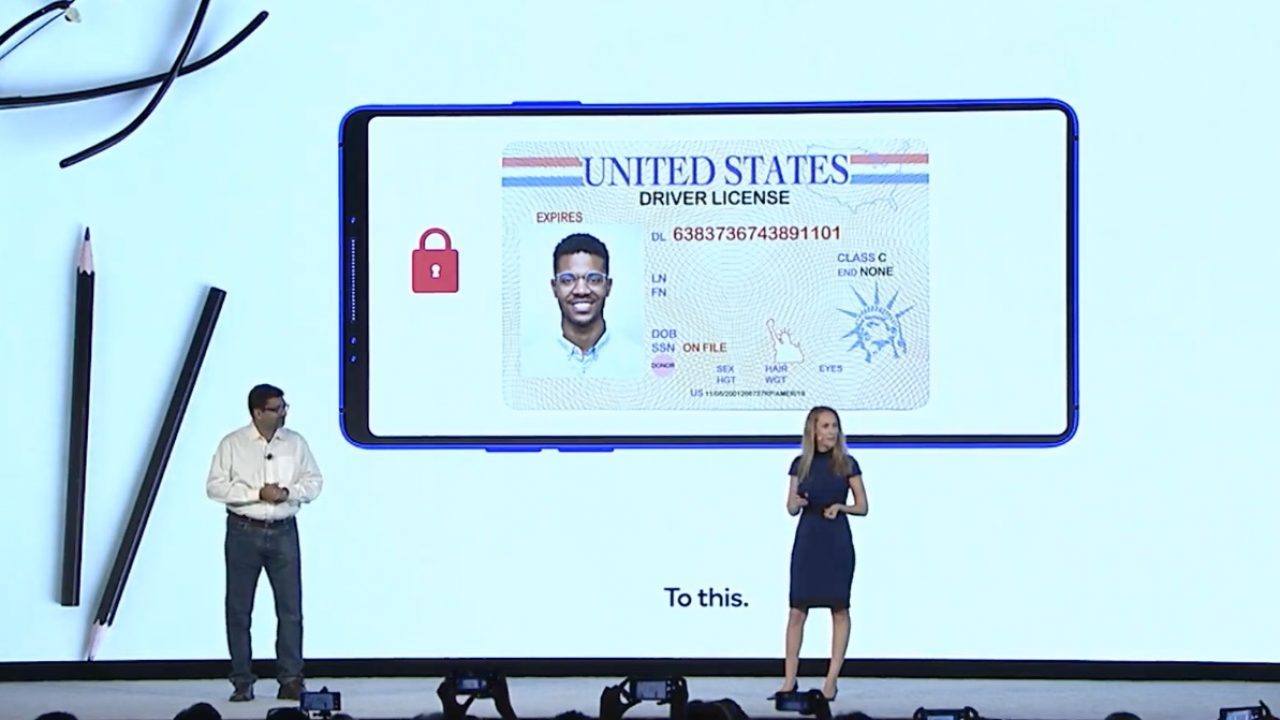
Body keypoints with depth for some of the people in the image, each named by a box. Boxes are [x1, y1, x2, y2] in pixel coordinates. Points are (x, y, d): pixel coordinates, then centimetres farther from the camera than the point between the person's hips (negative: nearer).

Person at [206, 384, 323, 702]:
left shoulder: (295, 443, 6)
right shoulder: (232, 444, -3)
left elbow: (314, 482, 6)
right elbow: (215, 486, -8)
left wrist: (288, 492, -13)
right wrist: (257, 493, -16)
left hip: (284, 532, 2)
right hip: (244, 532, -2)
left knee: (290, 608, -1)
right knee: (239, 609, 2)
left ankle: (291, 680, 5)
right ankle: (242, 681, 10)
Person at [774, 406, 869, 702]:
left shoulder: (847, 464, 0)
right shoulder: (800, 464, 5)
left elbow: (862, 507, 3)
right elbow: (791, 508, 10)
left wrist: (841, 507, -15)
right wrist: (797, 502, -12)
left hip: (837, 542, -2)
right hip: (807, 541, 2)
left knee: (839, 610, -1)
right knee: (797, 610, 0)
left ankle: (831, 680, 5)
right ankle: (789, 680, 6)